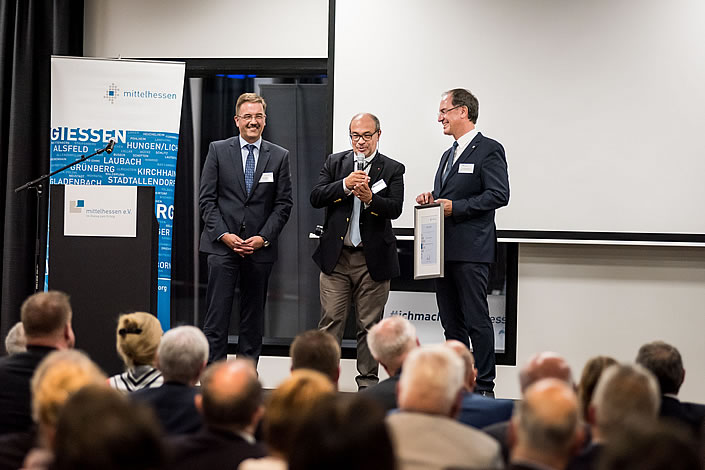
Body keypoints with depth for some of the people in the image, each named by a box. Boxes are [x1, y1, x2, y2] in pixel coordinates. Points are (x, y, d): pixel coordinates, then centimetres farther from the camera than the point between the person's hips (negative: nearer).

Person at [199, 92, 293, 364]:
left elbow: (284, 203, 5)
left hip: (260, 248, 2)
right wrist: (224, 234, -10)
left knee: (253, 317, 7)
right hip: (222, 246, -2)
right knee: (217, 314, -7)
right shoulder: (218, 150, 5)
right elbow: (207, 199, 2)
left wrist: (263, 238, -7)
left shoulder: (279, 156, 8)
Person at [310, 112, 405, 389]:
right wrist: (345, 185, -17)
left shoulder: (392, 169, 4)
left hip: (373, 259, -1)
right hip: (336, 256, 1)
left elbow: (395, 208, -10)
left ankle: (368, 382, 13)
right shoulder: (335, 163, 10)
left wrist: (370, 199, -28)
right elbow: (316, 198, -2)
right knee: (330, 321, -2)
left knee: (369, 325, 5)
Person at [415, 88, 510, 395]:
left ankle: (484, 387, -3)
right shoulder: (449, 154, 23)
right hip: (444, 250, 9)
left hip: (471, 251, -9)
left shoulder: (489, 150, -5)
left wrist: (456, 206, -17)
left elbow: (499, 194, -14)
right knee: (451, 321, 10)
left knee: (476, 320, -7)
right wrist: (430, 199, 7)